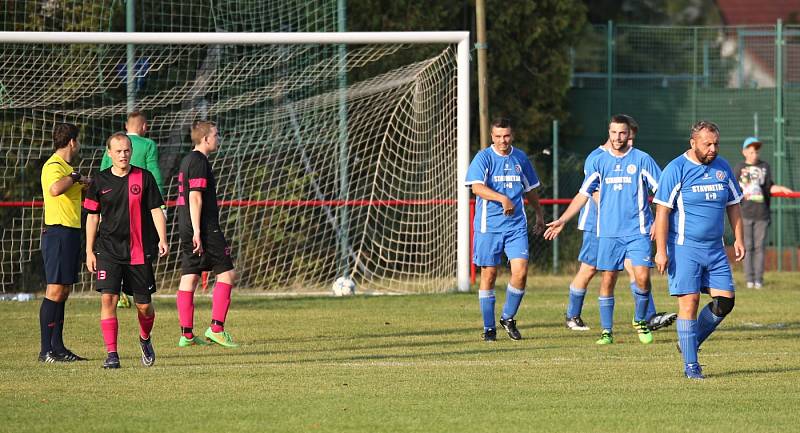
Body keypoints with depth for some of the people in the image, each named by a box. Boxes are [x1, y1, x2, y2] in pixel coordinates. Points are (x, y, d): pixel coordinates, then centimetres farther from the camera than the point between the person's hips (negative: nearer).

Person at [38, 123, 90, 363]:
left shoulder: (65, 167, 19)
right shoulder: (53, 166, -12)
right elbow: (55, 189, -34)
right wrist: (76, 177, -20)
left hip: (70, 233, 10)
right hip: (58, 232, -10)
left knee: (63, 292, 12)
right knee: (55, 291, -10)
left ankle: (58, 348, 16)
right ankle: (46, 350, -10)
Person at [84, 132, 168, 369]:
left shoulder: (144, 178, 1)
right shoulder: (101, 181, 3)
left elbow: (156, 210, 3)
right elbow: (92, 217, 9)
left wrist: (162, 240, -10)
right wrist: (89, 251, 6)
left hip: (140, 251, 0)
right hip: (109, 250, 0)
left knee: (144, 305, 6)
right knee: (108, 299, -15)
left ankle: (145, 339, 37)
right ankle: (111, 354, -10)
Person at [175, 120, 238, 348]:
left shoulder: (187, 160, 19)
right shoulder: (199, 162, -11)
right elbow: (195, 197, -18)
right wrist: (197, 232, -21)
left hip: (186, 228, 10)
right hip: (205, 227, -10)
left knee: (189, 278, 6)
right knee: (227, 273, -4)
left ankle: (187, 334, 4)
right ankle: (216, 327, -9)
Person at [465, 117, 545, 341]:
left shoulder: (520, 158, 10)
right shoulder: (484, 158, -4)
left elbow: (530, 188, 25)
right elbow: (477, 187, -19)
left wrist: (539, 215, 31)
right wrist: (503, 198, -31)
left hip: (516, 225, 3)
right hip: (489, 225, -3)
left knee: (520, 271, -10)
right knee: (489, 274, 1)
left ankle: (508, 318, 11)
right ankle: (489, 327, 11)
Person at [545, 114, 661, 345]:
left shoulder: (642, 160, 0)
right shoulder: (599, 161, 8)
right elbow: (584, 194, 12)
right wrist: (562, 220, 7)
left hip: (638, 231, -2)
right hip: (608, 231, 2)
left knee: (642, 277, -12)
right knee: (608, 280, 1)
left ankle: (640, 321, 11)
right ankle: (606, 330, 9)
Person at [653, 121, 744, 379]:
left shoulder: (723, 168, 9)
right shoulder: (676, 170, -8)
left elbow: (733, 206, 19)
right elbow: (662, 211, -9)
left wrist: (738, 239, 10)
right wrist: (661, 251, -13)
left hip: (714, 249, 6)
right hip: (684, 248, -6)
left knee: (724, 301, -2)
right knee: (689, 301, -9)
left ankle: (690, 343, 19)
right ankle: (690, 365, -3)